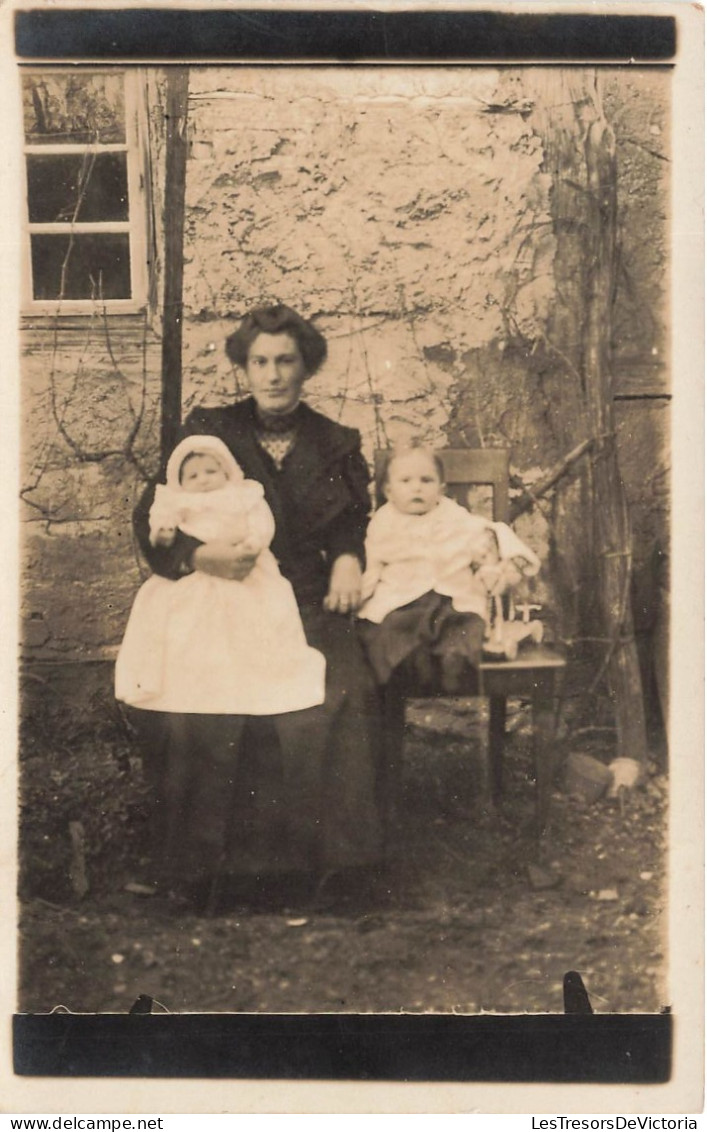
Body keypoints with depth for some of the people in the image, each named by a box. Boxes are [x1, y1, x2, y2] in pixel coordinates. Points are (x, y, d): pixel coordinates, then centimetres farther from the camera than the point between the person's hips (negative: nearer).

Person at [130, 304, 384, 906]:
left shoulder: (337, 444, 14)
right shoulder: (208, 431, 8)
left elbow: (355, 523, 25)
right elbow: (151, 515, 5)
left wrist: (349, 559, 1)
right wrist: (198, 554, -15)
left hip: (308, 604, 1)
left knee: (338, 699, -30)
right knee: (192, 711, -29)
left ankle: (331, 858, -11)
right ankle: (201, 861, -8)